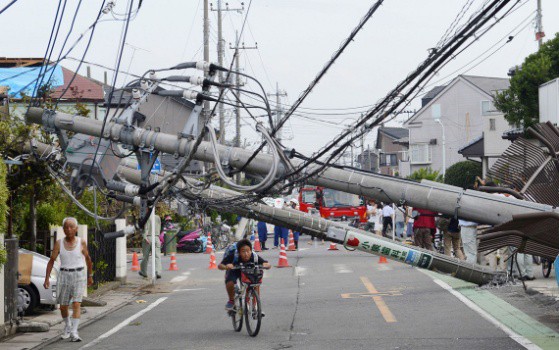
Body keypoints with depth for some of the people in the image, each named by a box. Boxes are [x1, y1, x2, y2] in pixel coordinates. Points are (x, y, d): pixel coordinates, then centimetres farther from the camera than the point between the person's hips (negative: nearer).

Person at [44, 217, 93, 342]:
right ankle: (67, 326, 37)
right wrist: (47, 278, -8)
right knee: (63, 306, 10)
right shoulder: (59, 243, -1)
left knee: (76, 304, -15)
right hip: (64, 276, 2)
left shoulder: (81, 243, -2)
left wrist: (90, 276, 17)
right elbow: (51, 261, 0)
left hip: (79, 276, -2)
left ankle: (74, 332, -19)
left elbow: (88, 259, 11)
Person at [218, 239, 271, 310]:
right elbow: (220, 266, -37)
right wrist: (226, 266, -60)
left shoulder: (254, 257, -32)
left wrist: (265, 265, -52)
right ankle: (231, 301, 0)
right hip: (234, 271, -2)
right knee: (230, 283, -30)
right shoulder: (233, 256, -37)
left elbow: (268, 265, -28)